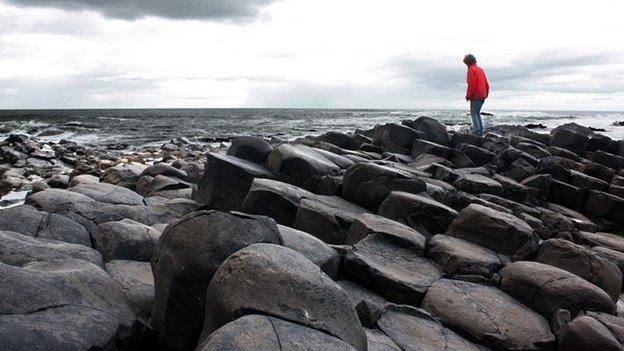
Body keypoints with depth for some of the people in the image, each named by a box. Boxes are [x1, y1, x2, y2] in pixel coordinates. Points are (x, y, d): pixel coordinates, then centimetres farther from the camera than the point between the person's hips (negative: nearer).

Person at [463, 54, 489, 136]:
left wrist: (468, 96, -10)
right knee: (477, 113, 16)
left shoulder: (471, 70, -9)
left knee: (473, 114, -2)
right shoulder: (481, 69, 15)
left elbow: (471, 85, -18)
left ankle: (477, 132, -8)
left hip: (475, 96, -8)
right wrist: (486, 94, 21)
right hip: (483, 96, 8)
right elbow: (486, 84, 16)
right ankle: (481, 131, 13)